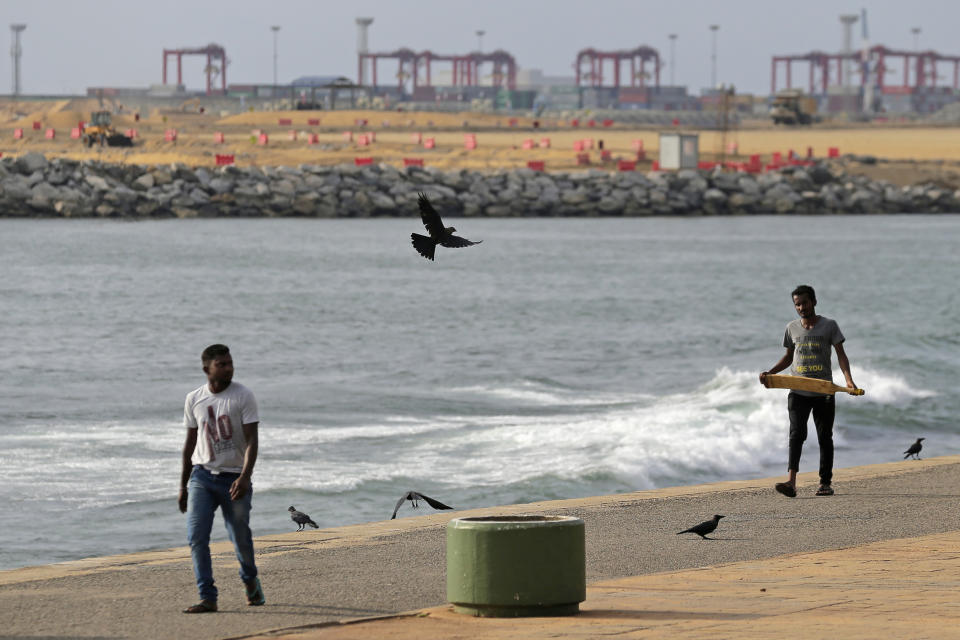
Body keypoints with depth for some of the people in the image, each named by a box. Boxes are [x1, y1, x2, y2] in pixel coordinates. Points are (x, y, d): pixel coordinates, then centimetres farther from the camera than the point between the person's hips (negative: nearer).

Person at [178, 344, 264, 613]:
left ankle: (250, 580, 36)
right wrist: (183, 487, 14)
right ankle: (207, 598, -11)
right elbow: (190, 442, 13)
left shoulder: (243, 396, -6)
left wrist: (245, 477, -26)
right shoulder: (194, 399, 5)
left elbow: (252, 440, -12)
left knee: (241, 538, 5)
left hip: (234, 478, -2)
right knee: (197, 536, -12)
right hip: (202, 476, 2)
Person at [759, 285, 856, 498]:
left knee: (825, 437, 7)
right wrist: (769, 373, 8)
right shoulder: (792, 329, 10)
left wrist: (848, 379, -18)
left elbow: (840, 354, -3)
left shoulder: (829, 326, 1)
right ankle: (791, 482, -28)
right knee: (797, 433, -15)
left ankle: (825, 482, 17)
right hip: (798, 392, 1)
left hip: (823, 393, -1)